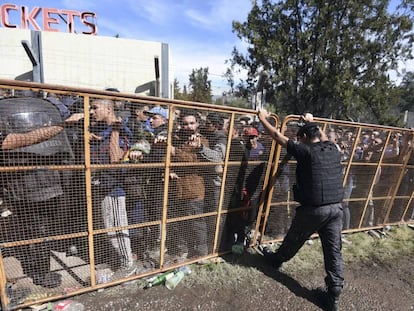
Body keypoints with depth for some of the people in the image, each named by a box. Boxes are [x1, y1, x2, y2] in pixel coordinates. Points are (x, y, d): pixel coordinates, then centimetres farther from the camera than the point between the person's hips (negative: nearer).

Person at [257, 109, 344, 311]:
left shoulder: (305, 151, -13)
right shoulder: (333, 150, 4)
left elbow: (277, 135, -7)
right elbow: (323, 137, 28)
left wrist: (262, 119, 6)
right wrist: (312, 123, 42)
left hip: (313, 209, -5)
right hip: (336, 207, 6)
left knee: (294, 240, 18)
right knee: (334, 250, 13)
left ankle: (277, 259, 43)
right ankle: (334, 294, 24)